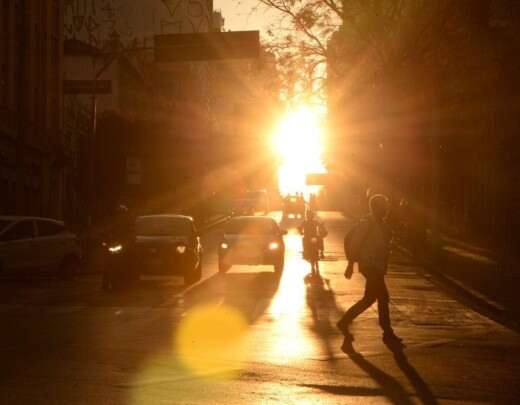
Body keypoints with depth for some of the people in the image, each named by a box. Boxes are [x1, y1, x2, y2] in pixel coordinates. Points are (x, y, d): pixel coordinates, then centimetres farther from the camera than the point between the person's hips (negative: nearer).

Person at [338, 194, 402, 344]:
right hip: (370, 266, -10)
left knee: (369, 299, 13)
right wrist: (350, 265, -17)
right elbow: (355, 244, -16)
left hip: (377, 267, 10)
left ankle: (344, 322, 21)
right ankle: (387, 333, 4)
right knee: (383, 298, -5)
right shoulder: (367, 223, -15)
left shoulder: (381, 223, 12)